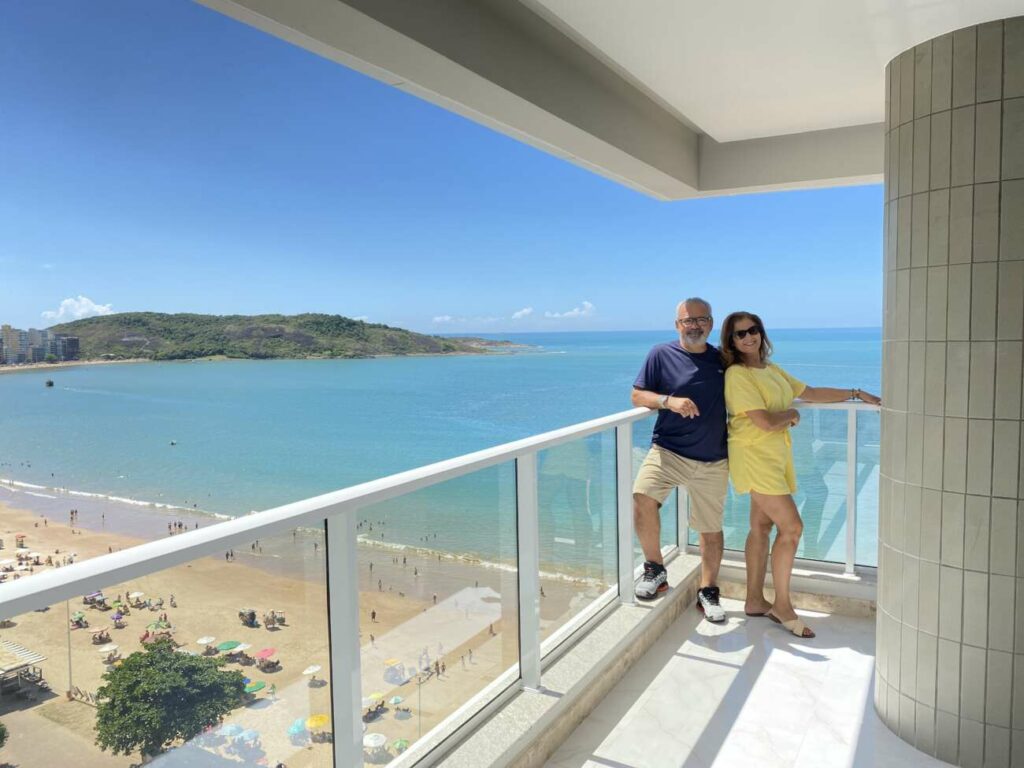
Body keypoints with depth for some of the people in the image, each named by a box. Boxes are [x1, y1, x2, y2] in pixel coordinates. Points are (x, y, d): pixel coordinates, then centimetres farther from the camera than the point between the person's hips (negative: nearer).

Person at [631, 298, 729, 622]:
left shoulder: (723, 360, 10)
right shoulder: (662, 355, 1)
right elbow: (637, 395, -1)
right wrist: (668, 401, -18)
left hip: (713, 461, 3)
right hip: (668, 450, -3)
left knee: (711, 528, 10)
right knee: (642, 498, -26)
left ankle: (708, 593, 29)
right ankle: (655, 568, -3)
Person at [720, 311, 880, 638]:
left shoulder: (771, 369, 13)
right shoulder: (737, 374, -14)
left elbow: (810, 393, 20)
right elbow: (766, 421, -20)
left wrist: (856, 394, 18)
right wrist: (792, 413, -1)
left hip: (774, 455, 8)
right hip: (754, 455, -8)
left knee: (762, 526, 12)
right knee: (791, 526, -8)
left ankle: (755, 601, 22)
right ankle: (782, 605, 7)